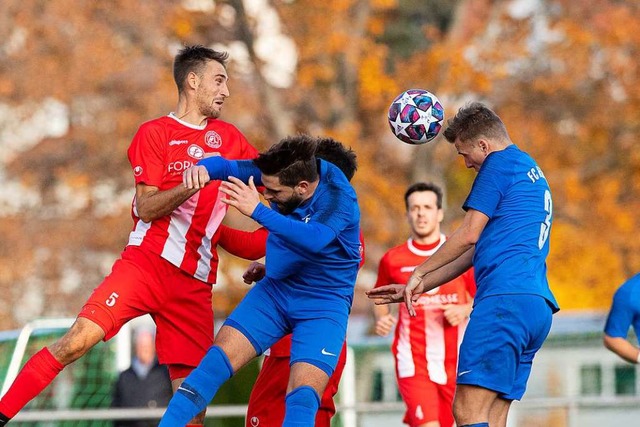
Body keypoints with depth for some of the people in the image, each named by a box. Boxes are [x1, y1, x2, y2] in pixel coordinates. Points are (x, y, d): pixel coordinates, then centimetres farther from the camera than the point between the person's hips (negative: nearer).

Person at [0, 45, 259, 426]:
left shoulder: (228, 137, 16)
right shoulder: (154, 133, 3)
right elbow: (146, 208, -5)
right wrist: (189, 187, -21)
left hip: (195, 281, 4)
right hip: (146, 262, -4)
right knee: (75, 342, -20)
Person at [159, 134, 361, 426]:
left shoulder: (339, 197, -25)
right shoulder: (280, 172, -9)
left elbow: (315, 239, -43)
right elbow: (228, 167, -5)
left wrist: (258, 211, -48)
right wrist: (201, 168, -28)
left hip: (324, 305, -5)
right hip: (274, 290, 5)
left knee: (303, 396, -23)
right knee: (218, 359, -11)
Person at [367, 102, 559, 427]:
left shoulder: (499, 164, 0)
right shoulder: (533, 173, 29)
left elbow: (468, 236, -5)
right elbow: (478, 251, 31)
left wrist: (419, 273, 8)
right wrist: (419, 288, 31)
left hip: (506, 298, -10)